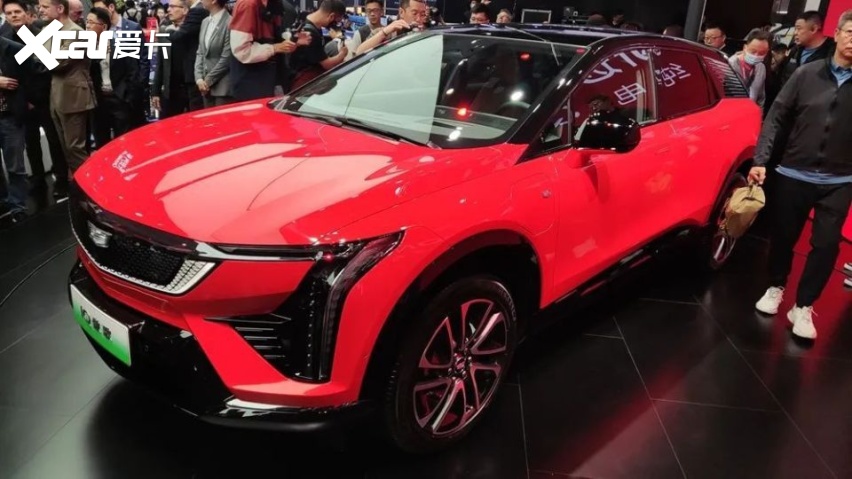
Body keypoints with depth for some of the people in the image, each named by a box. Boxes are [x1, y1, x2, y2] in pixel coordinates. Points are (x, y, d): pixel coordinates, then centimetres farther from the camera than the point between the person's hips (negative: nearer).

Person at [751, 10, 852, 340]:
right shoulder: (806, 74, -2)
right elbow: (776, 118, -1)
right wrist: (760, 159, -9)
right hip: (793, 174, 0)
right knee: (783, 238, 12)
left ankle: (803, 307, 13)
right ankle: (776, 288, 35)